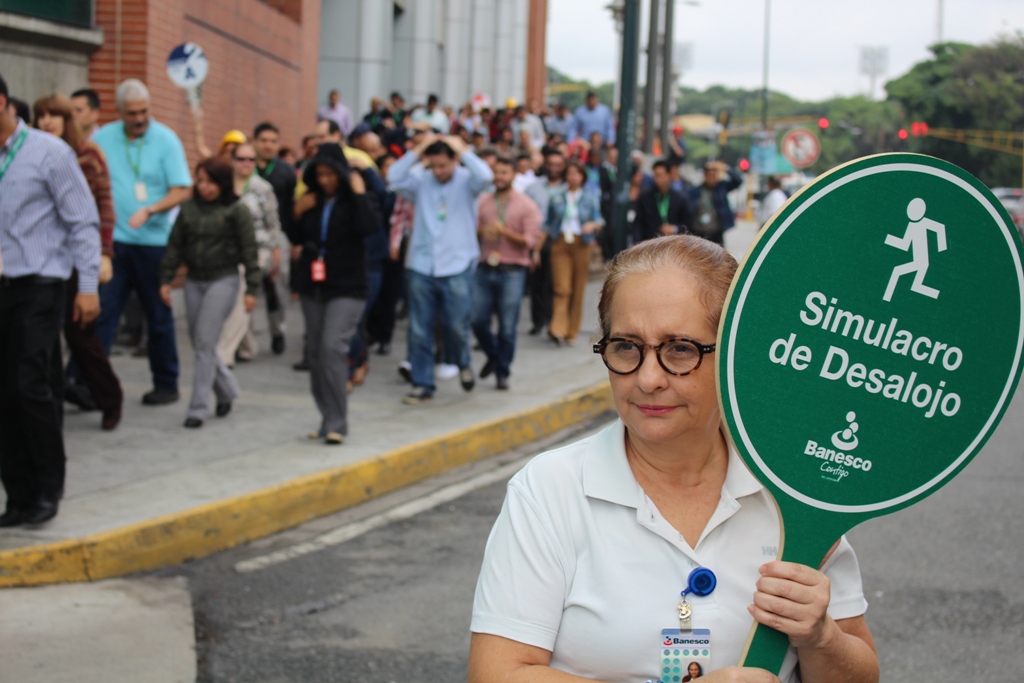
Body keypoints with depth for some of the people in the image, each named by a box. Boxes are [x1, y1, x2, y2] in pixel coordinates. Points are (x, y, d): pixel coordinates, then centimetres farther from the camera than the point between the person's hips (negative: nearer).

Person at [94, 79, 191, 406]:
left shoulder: (166, 140, -5)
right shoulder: (103, 138, 2)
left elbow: (182, 191, -8)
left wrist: (149, 210, -22)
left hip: (153, 241, -1)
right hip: (112, 240, 1)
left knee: (159, 316, 9)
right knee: (102, 311, -4)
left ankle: (166, 384, 19)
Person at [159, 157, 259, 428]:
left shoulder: (236, 211, -5)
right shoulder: (189, 208, 6)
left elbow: (249, 250, -4)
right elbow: (175, 245, 11)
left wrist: (251, 288, -7)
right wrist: (166, 279, 6)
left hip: (223, 280, -5)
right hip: (194, 281, 5)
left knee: (205, 343, -10)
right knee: (198, 342, 9)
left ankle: (198, 407, -6)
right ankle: (227, 389, 30)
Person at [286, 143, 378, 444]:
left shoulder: (353, 200, -2)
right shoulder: (312, 201, 10)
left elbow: (369, 227, -21)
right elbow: (295, 237, 12)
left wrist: (359, 193, -15)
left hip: (346, 288, -6)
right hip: (313, 287, 6)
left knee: (333, 347, -18)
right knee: (315, 352, 7)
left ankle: (336, 423, -15)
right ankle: (327, 419, 18)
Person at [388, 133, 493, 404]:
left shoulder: (466, 181, 1)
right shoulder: (421, 181, 5)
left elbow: (484, 176, -20)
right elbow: (395, 177, -10)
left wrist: (462, 149, -10)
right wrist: (419, 149, -9)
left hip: (457, 267, -2)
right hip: (421, 266, 2)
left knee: (457, 326, 0)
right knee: (419, 330, 4)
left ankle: (463, 364, 31)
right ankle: (422, 384, 13)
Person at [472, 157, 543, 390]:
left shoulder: (526, 205, 0)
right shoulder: (482, 201, 9)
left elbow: (532, 240, -6)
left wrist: (504, 232, -15)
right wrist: (481, 231, -11)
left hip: (512, 272, -3)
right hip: (485, 270, 3)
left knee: (507, 327, -1)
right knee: (478, 320, 2)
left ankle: (502, 372, 13)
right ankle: (493, 356, 29)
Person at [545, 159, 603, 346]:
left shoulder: (590, 197, 11)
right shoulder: (557, 198, 12)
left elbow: (599, 220, 8)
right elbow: (548, 224, 15)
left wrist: (592, 225, -15)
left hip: (581, 244, 1)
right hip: (560, 244, -1)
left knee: (578, 289, 0)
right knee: (561, 287, -13)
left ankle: (572, 332, 9)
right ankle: (558, 329, -19)